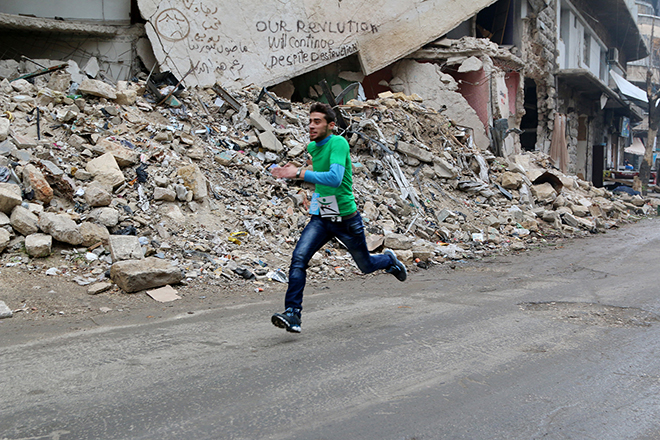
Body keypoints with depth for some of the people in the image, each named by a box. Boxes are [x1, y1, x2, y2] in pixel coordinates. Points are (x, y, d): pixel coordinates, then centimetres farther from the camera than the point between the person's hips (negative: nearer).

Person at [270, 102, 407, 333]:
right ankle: (293, 314, -17)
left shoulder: (338, 143, -18)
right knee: (298, 258, -17)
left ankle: (389, 259, 49)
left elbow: (335, 178, -34)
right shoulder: (312, 147, 6)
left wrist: (299, 173, -35)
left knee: (366, 265, 14)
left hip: (346, 218, -5)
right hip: (321, 218, 5)